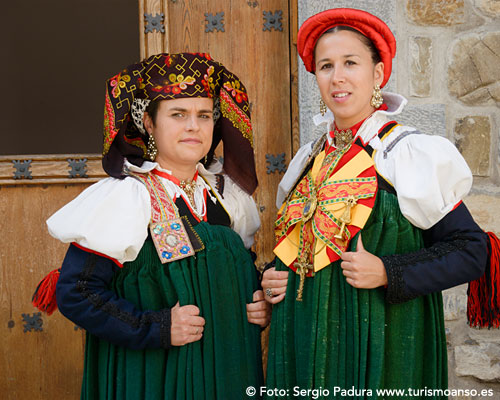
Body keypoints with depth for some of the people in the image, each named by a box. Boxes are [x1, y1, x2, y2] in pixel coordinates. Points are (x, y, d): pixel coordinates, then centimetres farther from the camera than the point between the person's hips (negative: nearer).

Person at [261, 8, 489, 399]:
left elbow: (470, 251, -11)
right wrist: (275, 275, 1)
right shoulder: (311, 160, 7)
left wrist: (388, 273, -21)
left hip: (383, 344, -5)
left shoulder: (409, 154, -10)